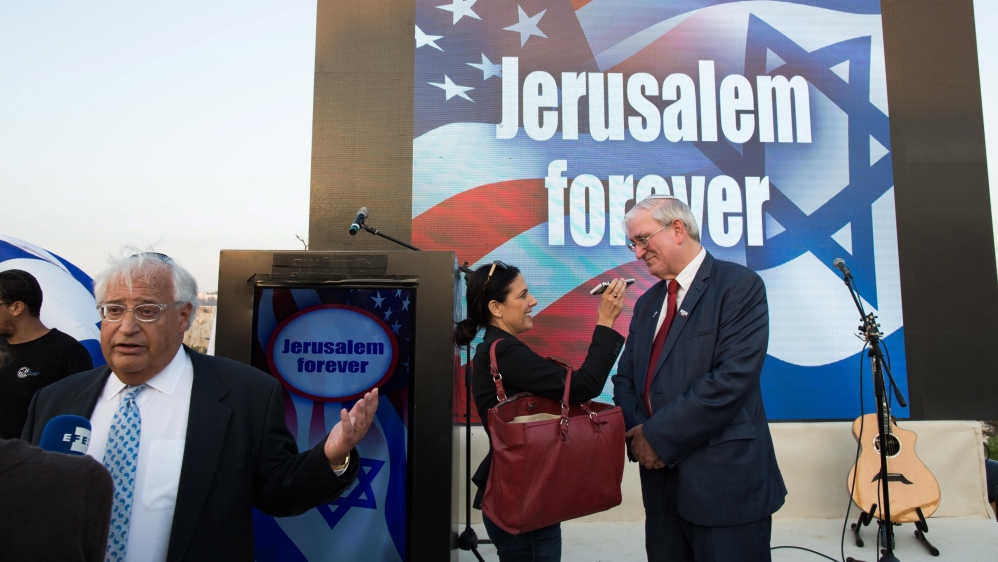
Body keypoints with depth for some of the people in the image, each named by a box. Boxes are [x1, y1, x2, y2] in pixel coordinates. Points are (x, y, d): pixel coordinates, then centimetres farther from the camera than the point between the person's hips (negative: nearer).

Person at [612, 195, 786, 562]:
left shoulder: (740, 285, -9)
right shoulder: (647, 303, 13)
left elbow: (732, 379, -20)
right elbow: (625, 378, 12)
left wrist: (658, 436, -16)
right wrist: (636, 434, -7)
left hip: (725, 482, -6)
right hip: (661, 481, 6)